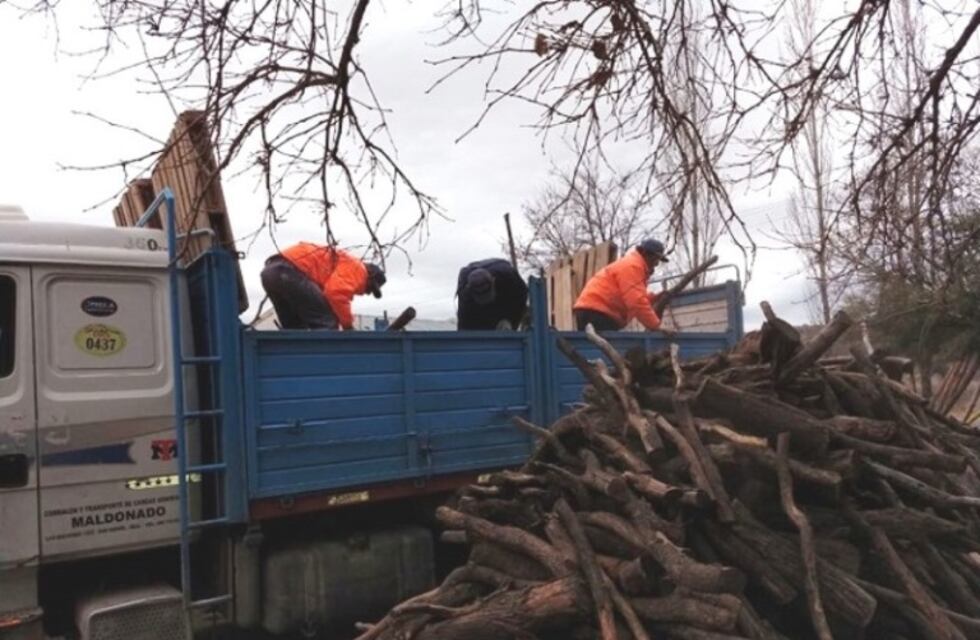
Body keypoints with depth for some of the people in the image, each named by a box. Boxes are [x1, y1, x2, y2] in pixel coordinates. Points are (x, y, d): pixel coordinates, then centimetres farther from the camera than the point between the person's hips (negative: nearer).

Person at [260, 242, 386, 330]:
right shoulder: (356, 268, 6)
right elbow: (336, 293, -14)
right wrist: (348, 325, -2)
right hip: (289, 271, -10)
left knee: (295, 328, 20)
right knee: (326, 323, -4)